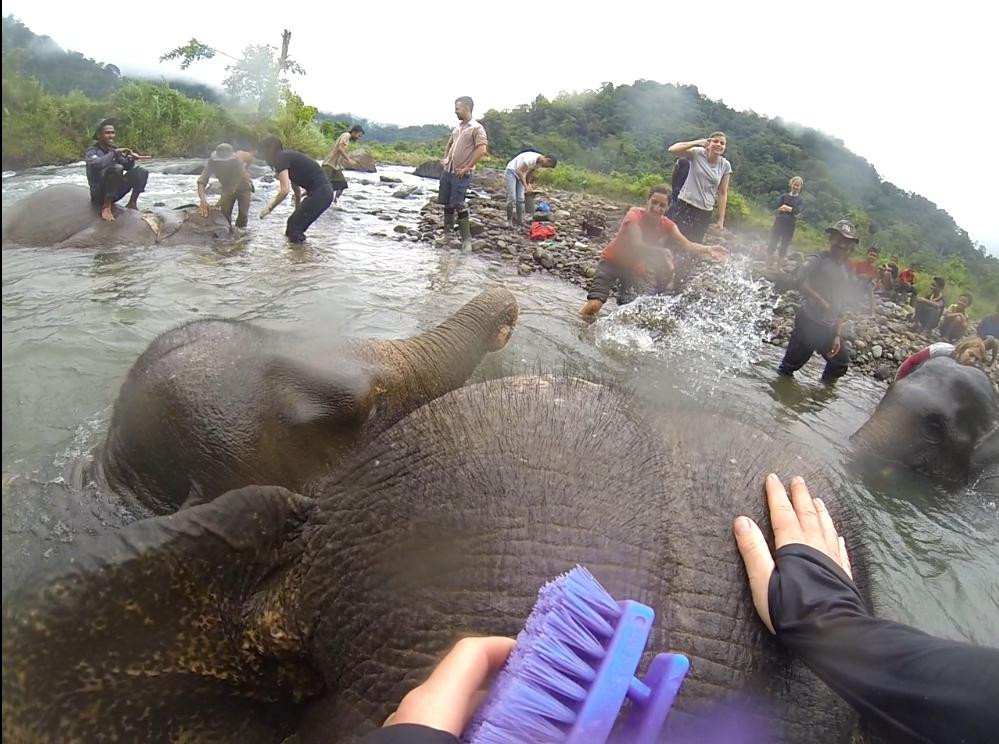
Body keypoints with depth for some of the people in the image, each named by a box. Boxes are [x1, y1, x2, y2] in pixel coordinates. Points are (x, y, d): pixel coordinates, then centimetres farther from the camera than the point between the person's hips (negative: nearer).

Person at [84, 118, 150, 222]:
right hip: (99, 193, -6)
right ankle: (106, 207, -28)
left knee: (141, 172, -6)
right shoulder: (91, 151, -9)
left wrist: (131, 158, -15)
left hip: (115, 193, 6)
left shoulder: (113, 149, 11)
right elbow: (95, 164, -31)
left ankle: (132, 204, -2)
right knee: (116, 168, -33)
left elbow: (127, 166, 6)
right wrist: (114, 153, -32)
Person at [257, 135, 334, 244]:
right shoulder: (289, 158, 23)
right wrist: (297, 212, 42)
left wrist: (269, 208, -6)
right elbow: (297, 189, 33)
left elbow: (284, 190, -17)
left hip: (319, 194, -9)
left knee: (293, 228, -3)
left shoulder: (281, 158, -7)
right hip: (325, 192, 9)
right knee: (295, 225, 18)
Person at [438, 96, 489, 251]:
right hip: (447, 171, 7)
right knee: (447, 203, 10)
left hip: (461, 174, -7)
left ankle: (466, 239, -2)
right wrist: (445, 158, 14)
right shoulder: (457, 127, 14)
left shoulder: (477, 128, -9)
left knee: (459, 205, -9)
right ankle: (447, 233, 22)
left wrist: (467, 168, -17)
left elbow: (481, 151, -19)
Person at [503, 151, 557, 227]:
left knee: (520, 199, 3)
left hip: (520, 173, 8)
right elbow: (520, 171, -32)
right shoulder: (531, 159, -31)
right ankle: (509, 220, -5)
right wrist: (525, 186, -37)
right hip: (511, 171, -8)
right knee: (512, 198, -13)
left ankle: (520, 220, 8)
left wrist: (528, 183, 15)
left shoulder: (540, 162, -5)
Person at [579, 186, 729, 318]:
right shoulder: (635, 215, -26)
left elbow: (686, 245, -25)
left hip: (634, 269, 4)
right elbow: (637, 246, -40)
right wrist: (663, 252, -53)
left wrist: (707, 249, -44)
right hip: (611, 262, -4)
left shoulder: (667, 225, -12)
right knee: (594, 306, -20)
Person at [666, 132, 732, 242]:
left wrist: (721, 220, 3)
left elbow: (723, 193, 6)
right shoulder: (697, 153, -4)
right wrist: (696, 143, -18)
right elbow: (672, 150, -16)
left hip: (705, 212, 3)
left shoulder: (725, 165, 2)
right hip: (684, 206, -3)